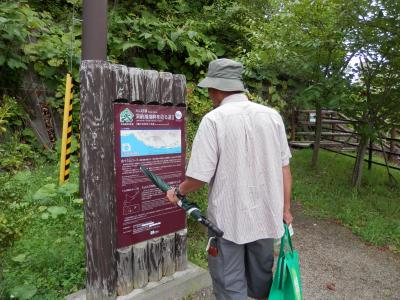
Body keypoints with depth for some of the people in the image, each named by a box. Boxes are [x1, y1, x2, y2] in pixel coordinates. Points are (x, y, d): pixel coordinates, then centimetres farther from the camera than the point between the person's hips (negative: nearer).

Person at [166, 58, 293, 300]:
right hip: (266, 216, 5)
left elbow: (199, 176, -16)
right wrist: (286, 209, 12)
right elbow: (284, 168, 2)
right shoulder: (272, 115, -1)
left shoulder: (214, 119, -15)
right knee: (262, 278, 24)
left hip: (229, 219, -4)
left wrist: (178, 192, 3)